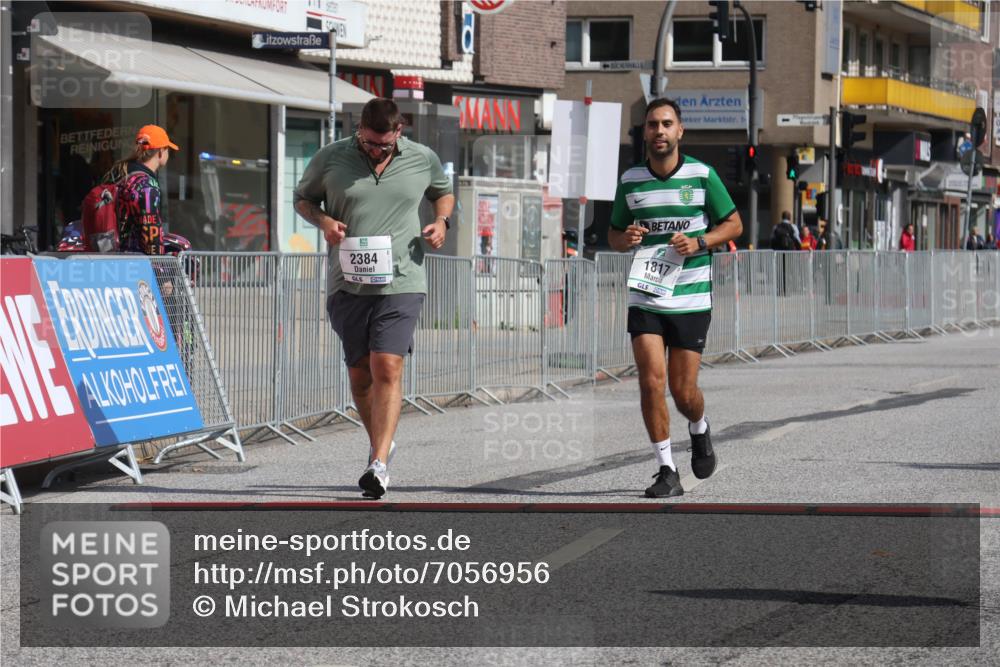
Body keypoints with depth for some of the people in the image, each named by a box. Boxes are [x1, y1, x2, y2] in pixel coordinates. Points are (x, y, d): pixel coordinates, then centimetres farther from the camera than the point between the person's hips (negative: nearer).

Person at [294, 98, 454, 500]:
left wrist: (441, 221, 4)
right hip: (347, 283, 2)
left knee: (387, 368, -14)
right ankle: (378, 442, 31)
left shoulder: (423, 159, 5)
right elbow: (303, 198, 16)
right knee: (360, 372, 7)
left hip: (401, 282, -1)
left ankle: (379, 465, -19)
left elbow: (443, 192, 24)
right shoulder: (331, 158, 2)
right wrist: (323, 221, -5)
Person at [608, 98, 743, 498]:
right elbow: (614, 235, 16)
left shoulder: (702, 175, -2)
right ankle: (667, 471, -2)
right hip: (645, 298, 2)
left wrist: (699, 243, -12)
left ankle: (699, 429, 35)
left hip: (691, 299, -1)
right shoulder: (630, 181, 4)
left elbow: (733, 225, 5)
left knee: (683, 390, 0)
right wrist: (626, 239, -8)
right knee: (651, 381, -11)